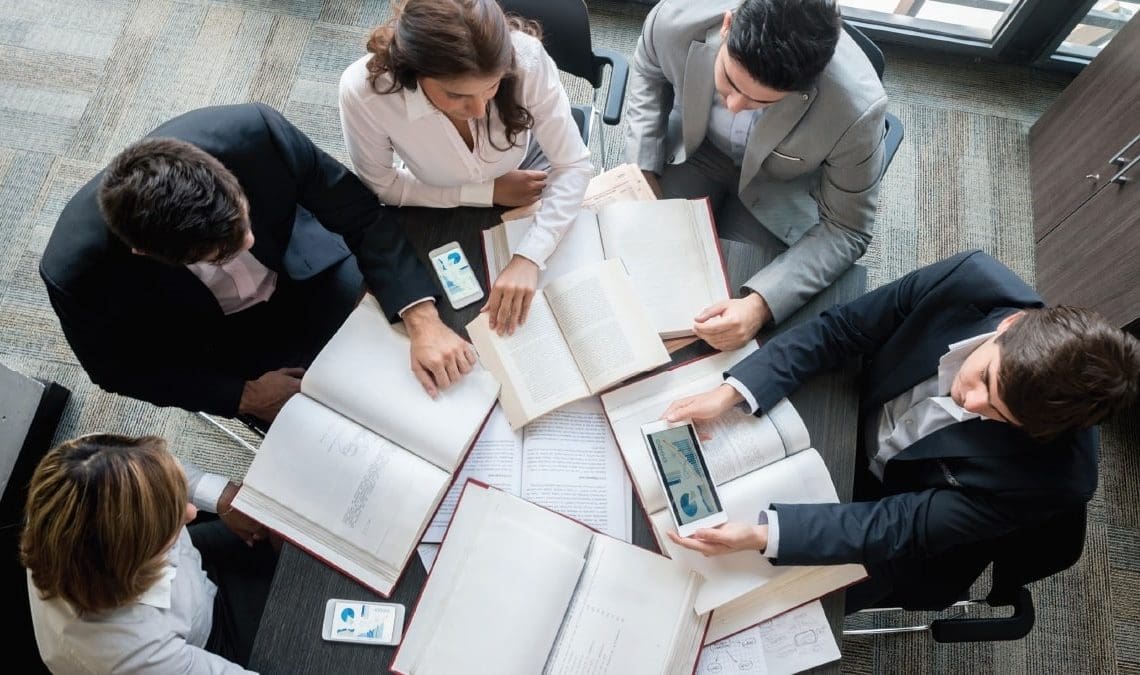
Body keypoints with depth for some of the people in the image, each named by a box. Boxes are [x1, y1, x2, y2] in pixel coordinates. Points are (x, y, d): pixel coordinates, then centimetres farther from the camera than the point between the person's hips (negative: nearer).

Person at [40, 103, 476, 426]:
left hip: (306, 272, 2)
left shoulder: (254, 132, -36)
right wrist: (244, 396, -17)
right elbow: (120, 369, -13)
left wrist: (423, 322, -34)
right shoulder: (77, 271, -33)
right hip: (219, 338, -1)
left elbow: (362, 215, -24)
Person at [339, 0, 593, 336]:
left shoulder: (525, 57, -39)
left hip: (527, 177, 0)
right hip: (444, 209, 0)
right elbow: (383, 186, -19)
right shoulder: (363, 91, -37)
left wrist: (528, 257, -42)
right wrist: (489, 192, -22)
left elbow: (573, 165, -29)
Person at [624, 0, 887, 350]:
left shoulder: (856, 108, -38)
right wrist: (642, 169, -13)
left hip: (782, 183, -2)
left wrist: (760, 305, -38)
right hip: (695, 146, 2)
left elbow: (844, 231, -23)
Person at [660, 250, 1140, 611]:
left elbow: (898, 528, -29)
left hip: (899, 526, -3)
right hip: (852, 419, 3)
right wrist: (732, 393, -30)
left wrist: (760, 534, -40)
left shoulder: (1054, 473, -34)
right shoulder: (972, 282, -30)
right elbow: (839, 329, -19)